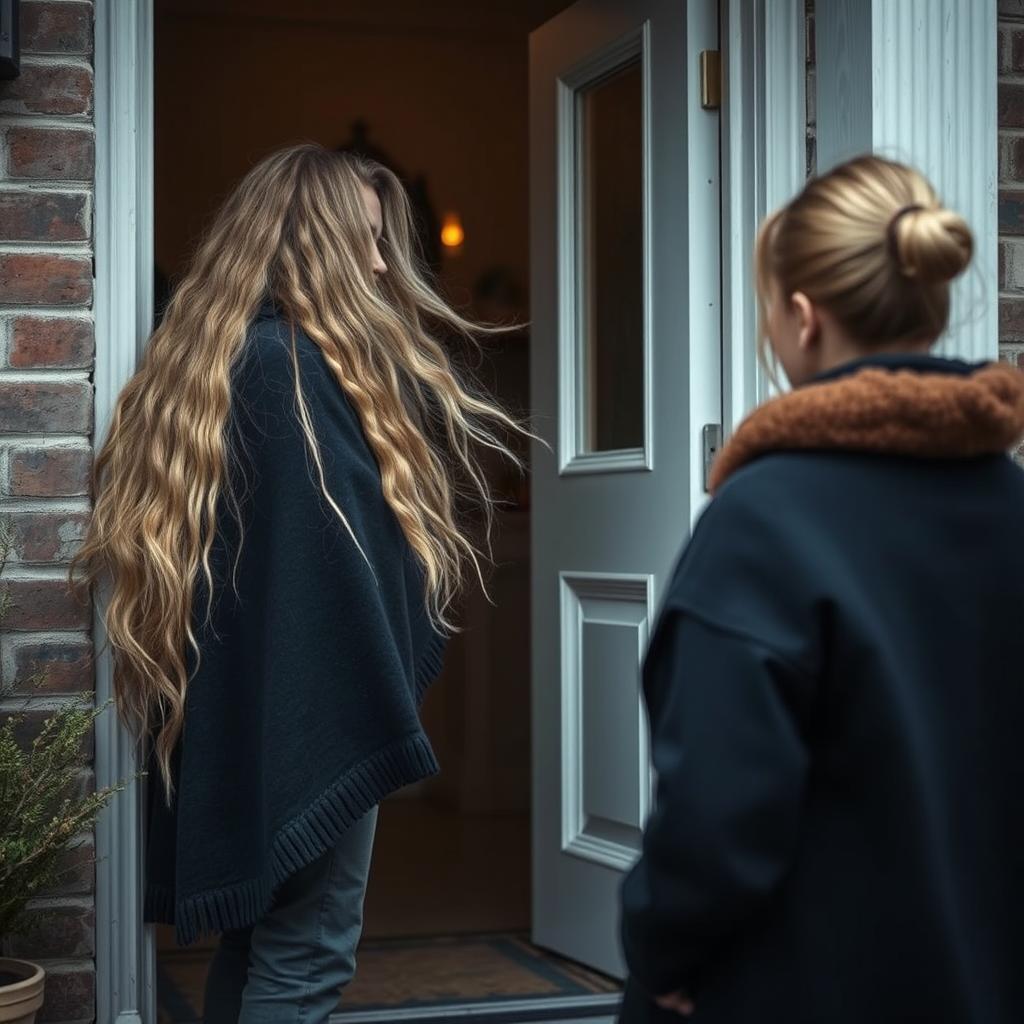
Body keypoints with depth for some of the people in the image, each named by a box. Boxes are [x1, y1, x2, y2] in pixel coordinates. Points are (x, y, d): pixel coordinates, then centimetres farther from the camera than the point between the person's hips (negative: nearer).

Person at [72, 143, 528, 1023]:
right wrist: (373, 724, -19)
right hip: (306, 711, -10)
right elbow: (325, 563, -21)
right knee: (305, 952, -2)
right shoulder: (290, 365, -16)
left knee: (260, 937, 17)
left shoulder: (216, 362, 14)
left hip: (241, 710, 10)